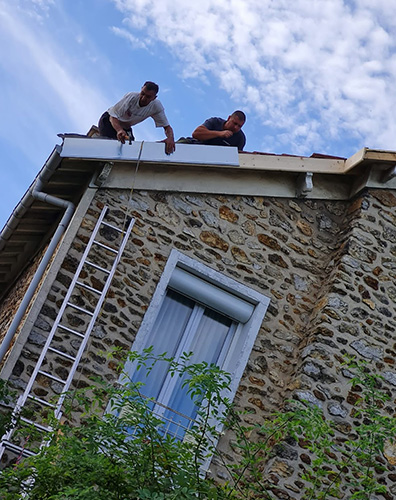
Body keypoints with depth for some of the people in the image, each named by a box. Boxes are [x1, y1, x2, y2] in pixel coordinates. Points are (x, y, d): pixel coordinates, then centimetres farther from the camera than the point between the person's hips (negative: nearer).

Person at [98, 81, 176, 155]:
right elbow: (113, 117, -34)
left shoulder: (156, 106, -23)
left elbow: (167, 127, -21)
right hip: (108, 121, -4)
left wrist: (170, 138, -46)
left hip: (126, 127, 4)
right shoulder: (131, 97, -34)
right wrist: (119, 130, -57)